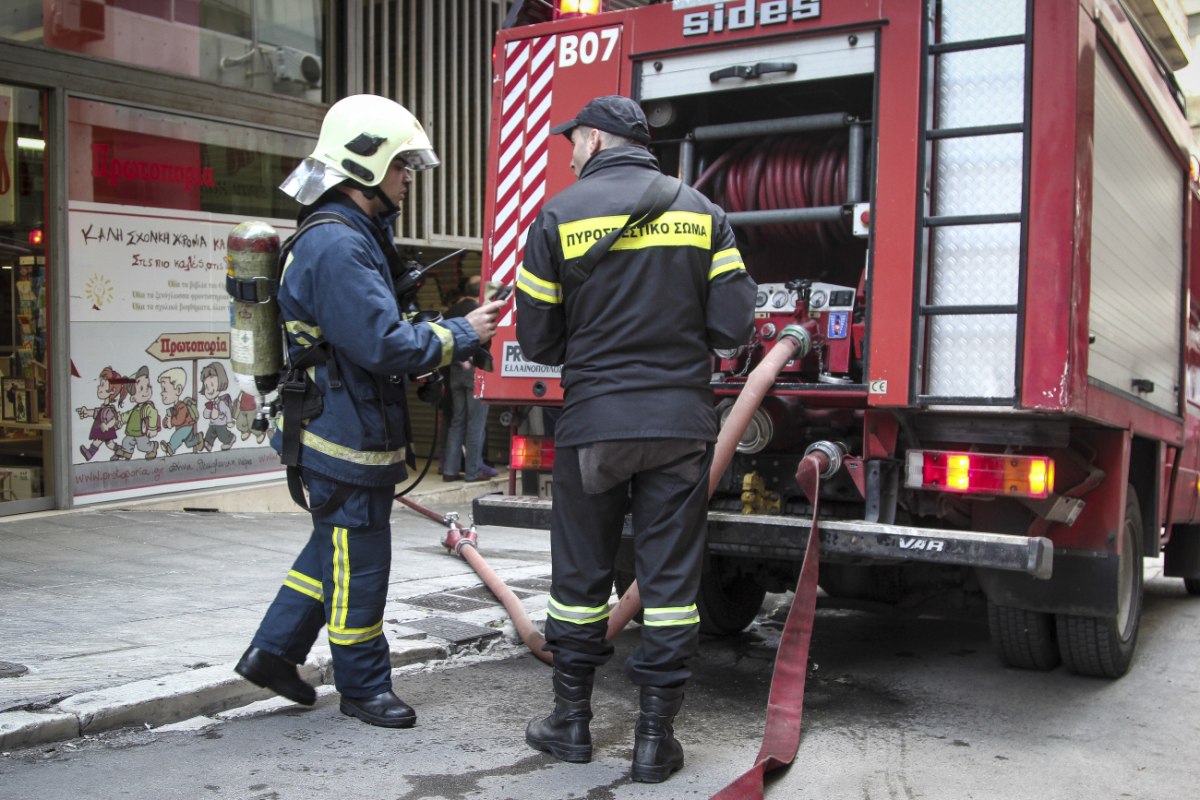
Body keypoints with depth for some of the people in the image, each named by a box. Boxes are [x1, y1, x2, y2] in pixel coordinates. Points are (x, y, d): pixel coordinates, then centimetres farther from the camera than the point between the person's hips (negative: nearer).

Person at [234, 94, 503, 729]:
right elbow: (382, 345, -27)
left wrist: (436, 350, 8)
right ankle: (364, 687, 17)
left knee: (337, 548, 21)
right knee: (359, 562, 2)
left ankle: (272, 652, 32)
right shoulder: (335, 247, -21)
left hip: (346, 432, 11)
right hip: (342, 441, -11)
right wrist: (459, 335, -15)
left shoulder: (358, 237, 14)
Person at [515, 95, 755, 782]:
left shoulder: (560, 215, -2)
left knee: (581, 573, 12)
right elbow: (733, 326, -3)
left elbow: (537, 339, -1)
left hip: (593, 420, -1)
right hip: (682, 421, 1)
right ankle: (656, 738, 12)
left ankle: (572, 723, 23)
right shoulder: (701, 211, 3)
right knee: (671, 580, 7)